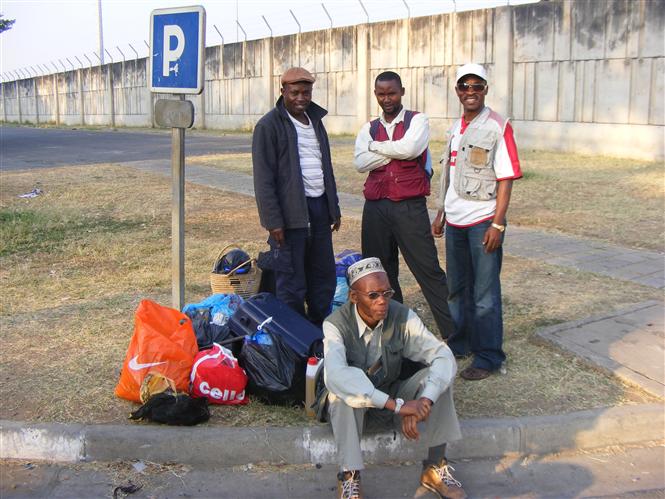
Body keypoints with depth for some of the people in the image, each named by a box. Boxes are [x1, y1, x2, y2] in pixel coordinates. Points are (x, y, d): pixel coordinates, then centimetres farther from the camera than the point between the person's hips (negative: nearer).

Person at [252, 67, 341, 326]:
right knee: (291, 284, -1)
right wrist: (273, 221, -18)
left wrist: (334, 208, 18)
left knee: (324, 276, 13)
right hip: (291, 212, -7)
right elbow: (264, 178, -12)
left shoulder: (315, 120, 16)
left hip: (319, 208, 7)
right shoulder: (269, 125, -8)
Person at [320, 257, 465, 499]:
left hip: (393, 396, 3)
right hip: (351, 406, -3)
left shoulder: (402, 316, -15)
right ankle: (349, 478, -26)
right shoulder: (336, 324, -24)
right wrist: (397, 405, -48)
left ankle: (435, 467, -12)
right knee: (342, 388, -36)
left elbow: (444, 357, -22)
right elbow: (335, 375, -42)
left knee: (437, 375, -22)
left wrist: (424, 402, -41)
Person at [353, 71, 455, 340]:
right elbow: (360, 163, -4)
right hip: (375, 208, 4)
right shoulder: (369, 128, 13)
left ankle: (454, 332, 2)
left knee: (428, 269, -4)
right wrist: (396, 151, -9)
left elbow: (410, 148, -17)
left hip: (410, 207, -4)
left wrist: (376, 146, -4)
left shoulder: (417, 120, 3)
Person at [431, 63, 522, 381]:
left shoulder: (498, 127, -9)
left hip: (483, 221, -7)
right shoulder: (455, 128, 12)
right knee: (457, 288, 16)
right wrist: (441, 214, 16)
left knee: (485, 294, -1)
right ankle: (460, 343, 31)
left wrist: (497, 225, -17)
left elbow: (506, 180, -12)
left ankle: (489, 356, 10)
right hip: (455, 222, 7)